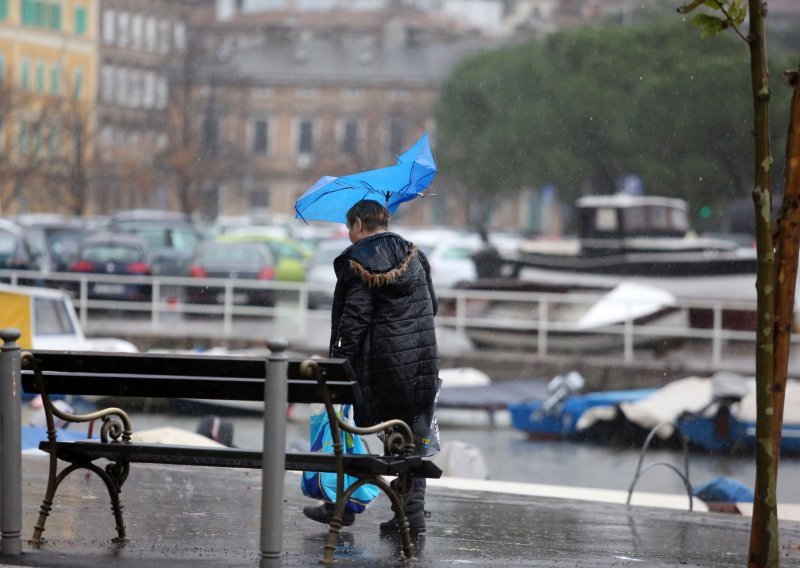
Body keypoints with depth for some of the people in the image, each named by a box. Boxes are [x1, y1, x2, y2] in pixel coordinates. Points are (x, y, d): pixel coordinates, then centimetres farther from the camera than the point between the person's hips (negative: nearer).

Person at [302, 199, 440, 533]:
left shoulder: (358, 262, -8)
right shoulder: (414, 255, 12)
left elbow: (354, 319, -14)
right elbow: (432, 306, 18)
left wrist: (339, 362, -12)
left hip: (381, 361, -5)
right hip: (423, 361, 6)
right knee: (414, 437, 7)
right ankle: (413, 510, 4)